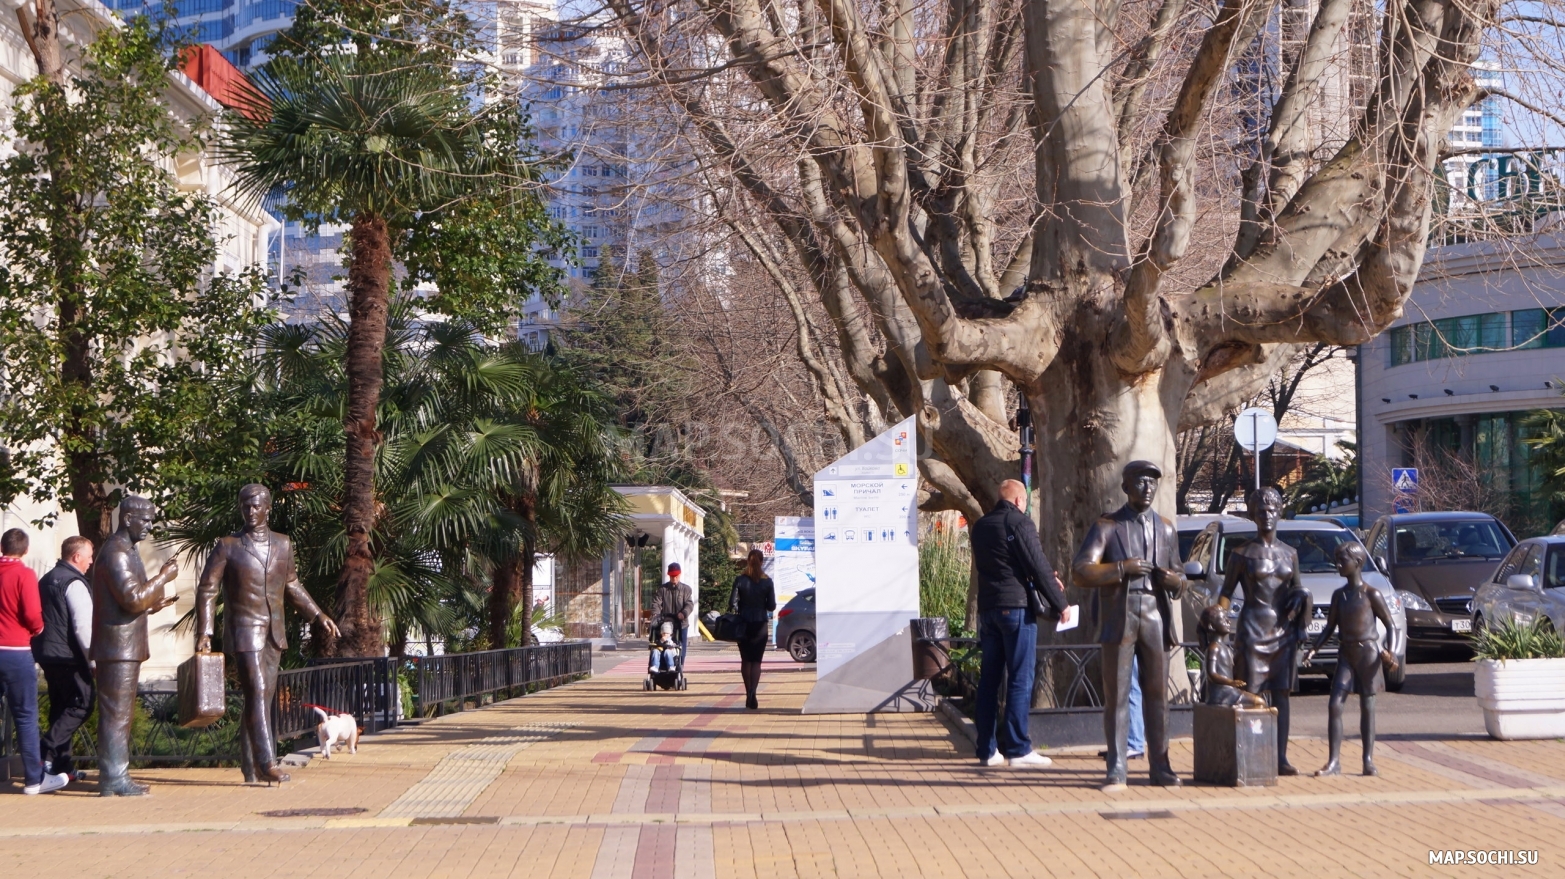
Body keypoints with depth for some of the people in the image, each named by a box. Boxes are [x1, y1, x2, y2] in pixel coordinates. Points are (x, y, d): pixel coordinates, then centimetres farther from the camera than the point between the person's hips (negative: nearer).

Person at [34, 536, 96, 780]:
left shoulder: (47, 579, 16)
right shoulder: (74, 583, -13)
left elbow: (39, 619, 23)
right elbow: (83, 626, -19)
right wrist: (93, 659, -15)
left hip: (47, 654, 10)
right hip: (69, 656, -10)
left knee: (60, 707, 13)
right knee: (82, 704, -7)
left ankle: (61, 764, 14)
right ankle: (47, 750, -17)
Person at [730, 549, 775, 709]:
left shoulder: (740, 580, -6)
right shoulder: (767, 581, -4)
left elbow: (732, 603, -8)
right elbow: (772, 606, -3)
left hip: (743, 624, 0)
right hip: (761, 624, 0)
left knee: (746, 660, 12)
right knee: (756, 661, 0)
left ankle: (749, 694, 15)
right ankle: (752, 693, -18)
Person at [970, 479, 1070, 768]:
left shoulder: (980, 526, 14)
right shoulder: (1019, 523, -9)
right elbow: (1038, 565, -12)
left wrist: (1048, 577, 26)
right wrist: (1059, 603, -2)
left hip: (987, 608, 7)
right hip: (1016, 606, -7)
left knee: (988, 678, 9)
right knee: (1020, 679, -3)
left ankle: (986, 749, 11)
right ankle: (1017, 748, -4)